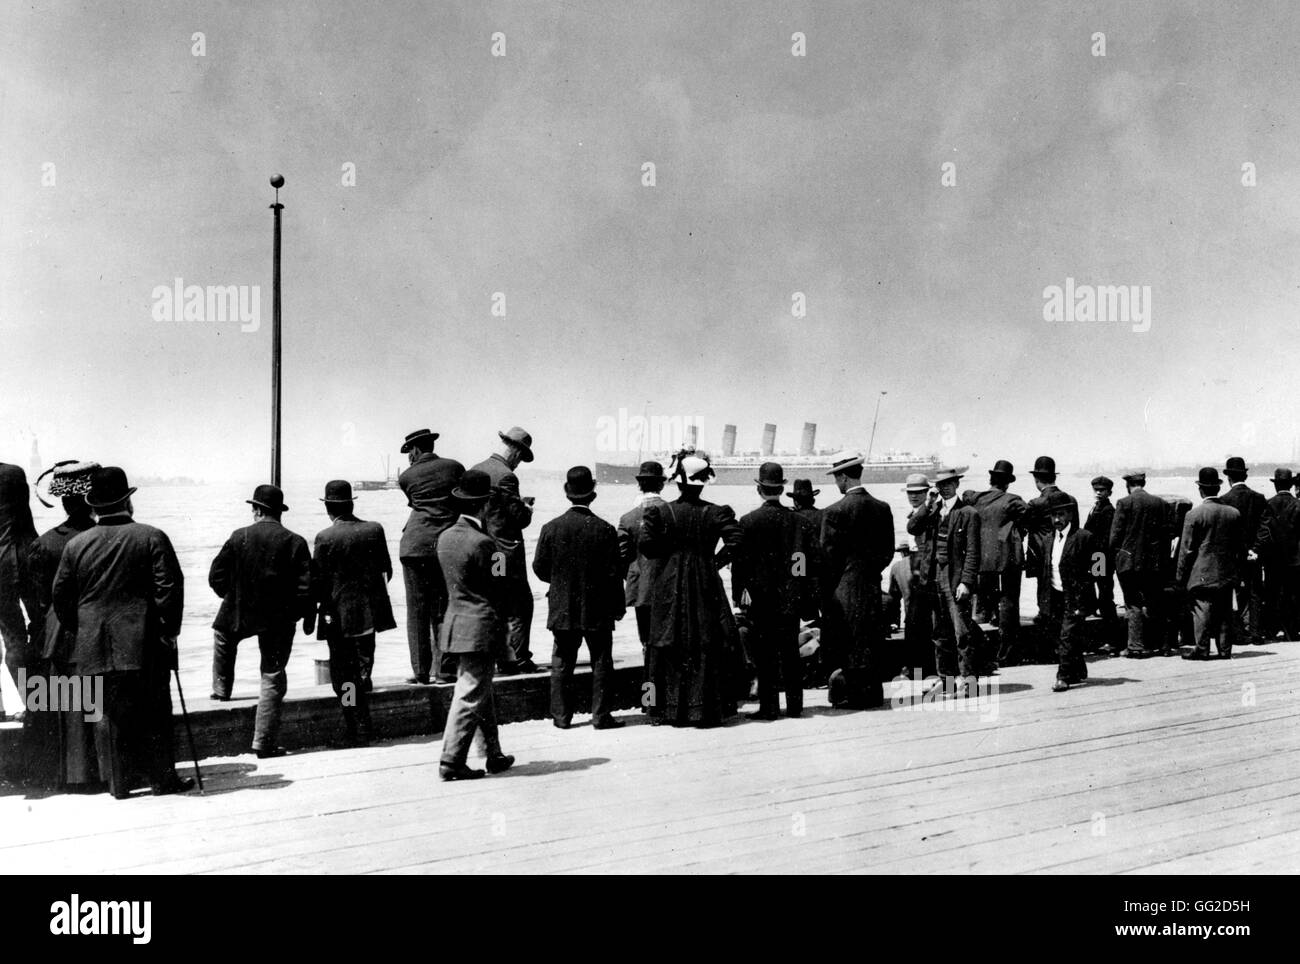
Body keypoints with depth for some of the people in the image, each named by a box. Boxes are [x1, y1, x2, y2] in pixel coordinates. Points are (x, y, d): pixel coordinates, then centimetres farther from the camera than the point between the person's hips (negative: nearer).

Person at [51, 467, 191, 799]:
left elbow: (60, 596, 7)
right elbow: (170, 587, -10)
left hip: (96, 646, 3)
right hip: (145, 645, -3)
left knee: (110, 713, 9)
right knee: (154, 713, 6)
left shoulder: (75, 545, 4)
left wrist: (76, 631, 18)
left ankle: (119, 783, 13)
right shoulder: (152, 538, -5)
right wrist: (169, 630, -2)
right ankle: (163, 778, 11)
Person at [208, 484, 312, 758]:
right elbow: (305, 587, -12)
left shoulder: (239, 537, -6)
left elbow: (216, 577, -2)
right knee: (273, 679, 6)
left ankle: (221, 690, 40)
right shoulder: (295, 542, -9)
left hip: (239, 615, 1)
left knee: (222, 635, 36)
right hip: (279, 620, -1)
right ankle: (264, 743, 6)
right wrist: (296, 614, 4)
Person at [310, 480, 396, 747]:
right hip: (370, 612, 4)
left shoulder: (325, 538, -13)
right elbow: (386, 570, 6)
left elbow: (317, 582, -9)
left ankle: (358, 729, 3)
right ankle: (362, 727, 32)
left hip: (338, 615, -4)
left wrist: (310, 616, 2)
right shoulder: (374, 530, -2)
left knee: (344, 674, 4)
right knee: (363, 667, 22)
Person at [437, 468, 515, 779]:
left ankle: (494, 755, 28)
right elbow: (499, 587, -13)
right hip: (480, 628, -9)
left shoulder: (445, 538, 7)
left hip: (456, 622, 9)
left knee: (483, 694, 18)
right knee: (470, 696, -3)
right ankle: (451, 762, -1)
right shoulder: (482, 543, -18)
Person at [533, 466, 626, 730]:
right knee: (601, 662, 7)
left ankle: (561, 715, 11)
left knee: (562, 663, 10)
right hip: (597, 609, -2)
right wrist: (618, 606, 3)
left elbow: (539, 567, 0)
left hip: (562, 609, 2)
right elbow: (614, 573, -8)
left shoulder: (551, 528, -6)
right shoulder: (605, 530, -10)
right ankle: (601, 715, 8)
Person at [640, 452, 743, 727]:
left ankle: (671, 710, 10)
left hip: (669, 588, 0)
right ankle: (705, 710, 6)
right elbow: (735, 540, -16)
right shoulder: (716, 513, -5)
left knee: (670, 648, 7)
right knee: (707, 648, 6)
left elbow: (646, 543, -12)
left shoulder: (661, 511, -5)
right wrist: (716, 561, -3)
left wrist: (668, 556, 5)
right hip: (706, 587, 0)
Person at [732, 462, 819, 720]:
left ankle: (770, 707, 2)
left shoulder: (749, 521, -8)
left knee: (765, 654, 1)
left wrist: (738, 596, -1)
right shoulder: (801, 521, 2)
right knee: (791, 652, 11)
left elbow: (740, 561, -8)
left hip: (760, 599, -4)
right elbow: (815, 560, 4)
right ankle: (795, 704, 15)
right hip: (791, 599, 4)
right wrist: (808, 595, 11)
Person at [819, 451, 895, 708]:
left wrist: (827, 588, 0)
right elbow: (888, 551, 8)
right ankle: (872, 691, 17)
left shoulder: (834, 512, -13)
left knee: (842, 642, 1)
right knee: (870, 636, 12)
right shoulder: (882, 509, 4)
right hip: (872, 585, 5)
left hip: (843, 585, -5)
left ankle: (847, 692, 2)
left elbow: (828, 554, -10)